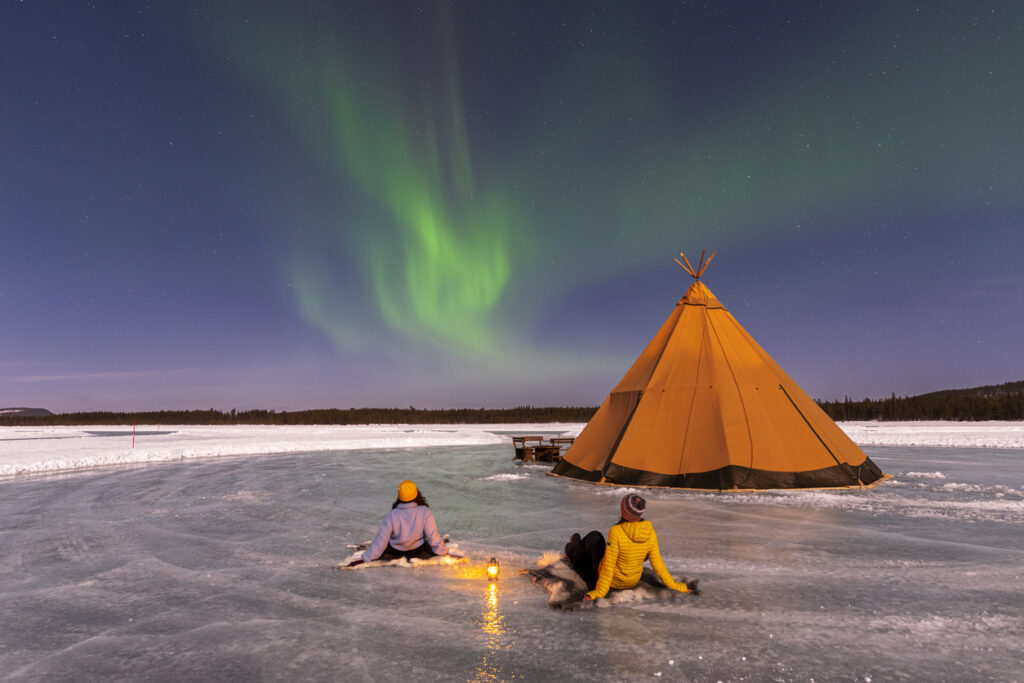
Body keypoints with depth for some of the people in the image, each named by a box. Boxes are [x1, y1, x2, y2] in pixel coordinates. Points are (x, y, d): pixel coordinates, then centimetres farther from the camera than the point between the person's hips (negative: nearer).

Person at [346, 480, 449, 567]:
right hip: (419, 552, 0)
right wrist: (444, 552, -2)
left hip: (394, 553, 0)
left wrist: (365, 559, -5)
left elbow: (381, 540, -16)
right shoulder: (425, 511, -24)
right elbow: (433, 535, -17)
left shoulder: (392, 515, -22)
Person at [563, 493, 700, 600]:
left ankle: (574, 553, 45)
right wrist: (677, 586, -2)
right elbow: (658, 565, -13)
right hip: (633, 581, 4)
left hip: (611, 581, -4)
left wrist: (599, 592, -21)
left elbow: (608, 566, -28)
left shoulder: (616, 532, -33)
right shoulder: (650, 533, -19)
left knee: (594, 536, 14)